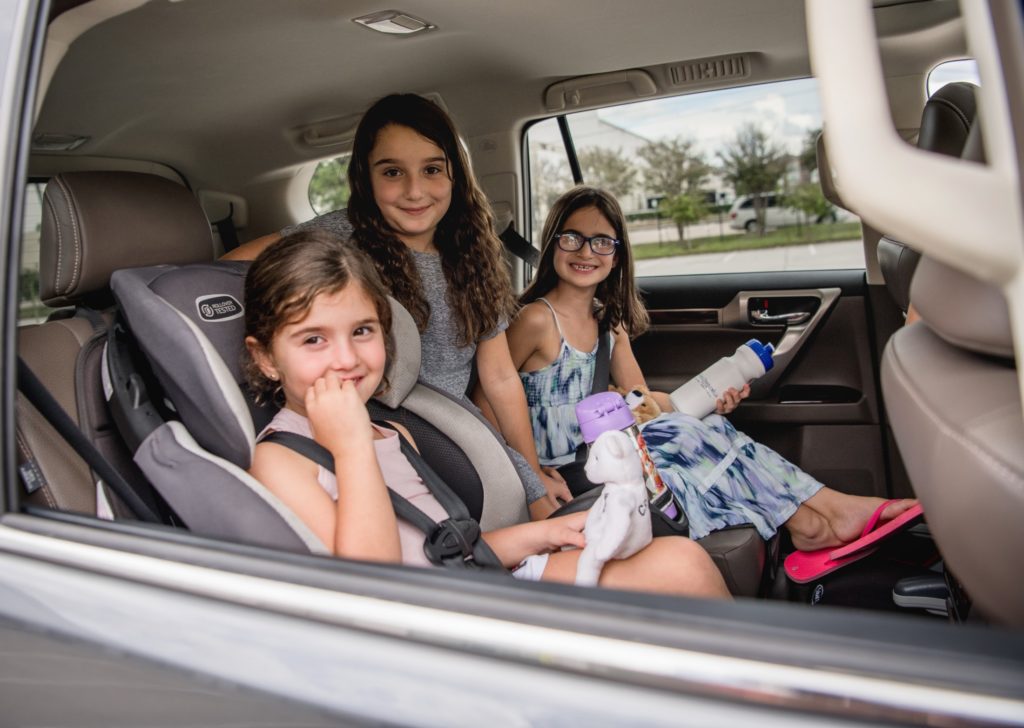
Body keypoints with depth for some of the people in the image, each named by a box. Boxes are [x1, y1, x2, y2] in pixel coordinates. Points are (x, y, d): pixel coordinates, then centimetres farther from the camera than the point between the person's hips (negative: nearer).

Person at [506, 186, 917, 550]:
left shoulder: (607, 321, 9)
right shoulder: (536, 319, -16)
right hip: (563, 474, -7)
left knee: (704, 430, -11)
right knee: (689, 437, -18)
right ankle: (808, 521, -5)